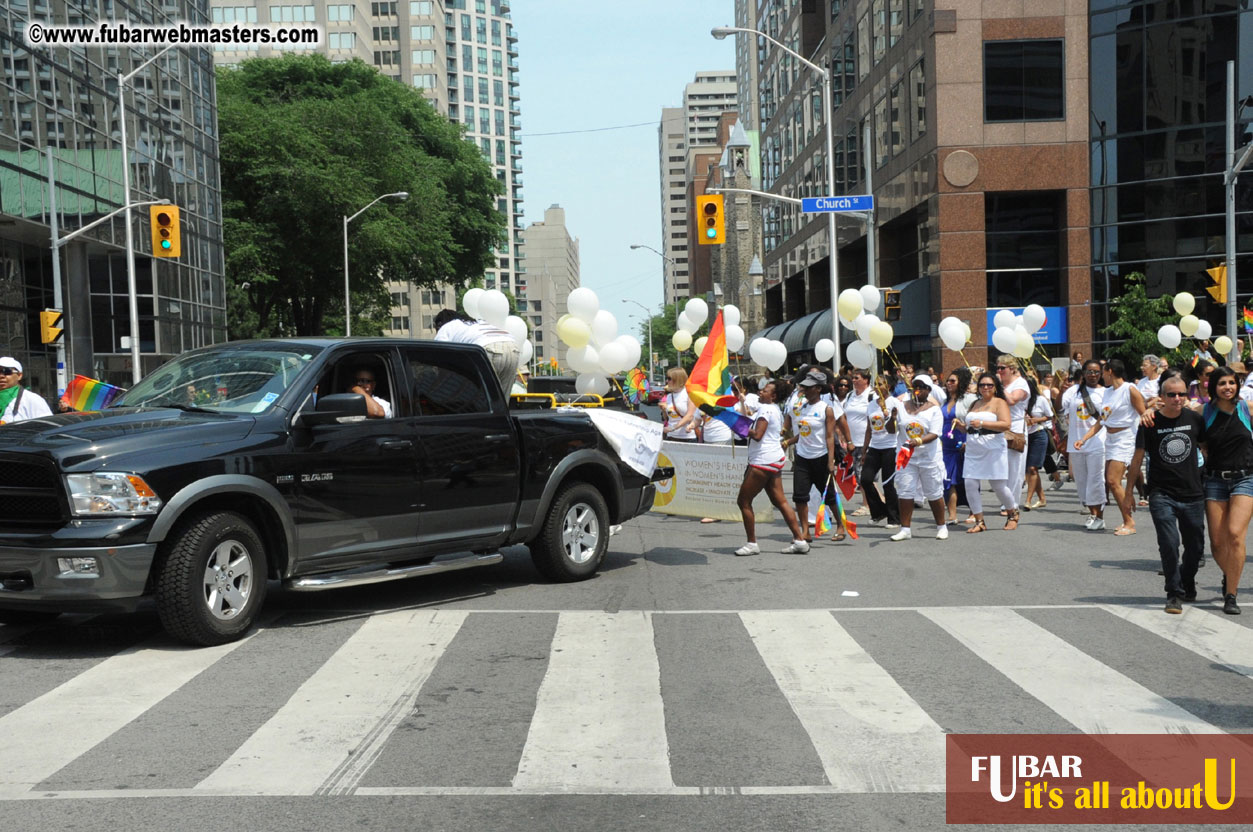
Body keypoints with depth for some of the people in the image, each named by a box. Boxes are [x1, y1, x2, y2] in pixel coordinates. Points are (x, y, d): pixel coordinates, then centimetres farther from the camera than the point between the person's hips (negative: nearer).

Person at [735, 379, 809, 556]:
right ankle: (799, 541, 6)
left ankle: (752, 544, 2)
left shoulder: (765, 409, -13)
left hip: (764, 461, -10)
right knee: (780, 501, 9)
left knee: (743, 501, -2)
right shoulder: (775, 409, 17)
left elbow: (757, 435, -23)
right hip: (775, 458, 10)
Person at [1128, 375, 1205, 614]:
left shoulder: (1194, 419, 1)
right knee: (1169, 544, -13)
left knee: (1195, 547, 11)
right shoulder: (1150, 423, -5)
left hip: (1193, 494, 3)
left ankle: (1187, 583, 38)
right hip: (1161, 495, -3)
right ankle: (1174, 594, 3)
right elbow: (1138, 458, 1)